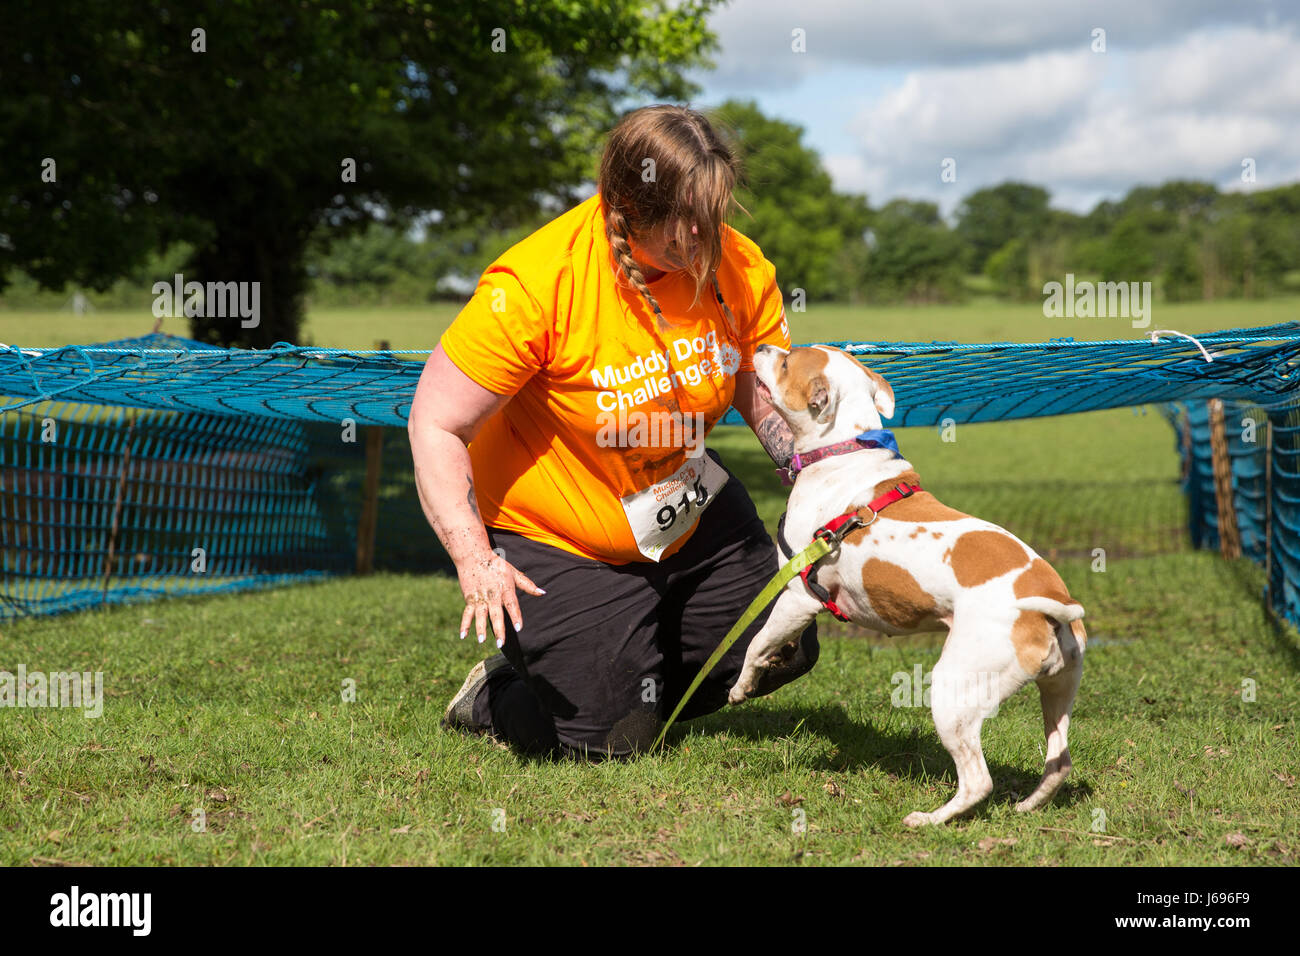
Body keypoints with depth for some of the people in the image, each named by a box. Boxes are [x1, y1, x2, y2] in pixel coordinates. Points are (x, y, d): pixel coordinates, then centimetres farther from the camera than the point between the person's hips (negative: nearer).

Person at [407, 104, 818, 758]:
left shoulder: (738, 267, -13)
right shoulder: (537, 281, -30)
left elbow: (772, 400, -2)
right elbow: (436, 425, -25)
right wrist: (475, 562, -34)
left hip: (693, 517, 6)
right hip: (557, 542, -6)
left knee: (781, 652, 12)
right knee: (609, 738, -8)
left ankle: (633, 675, 35)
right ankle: (493, 698, 23)